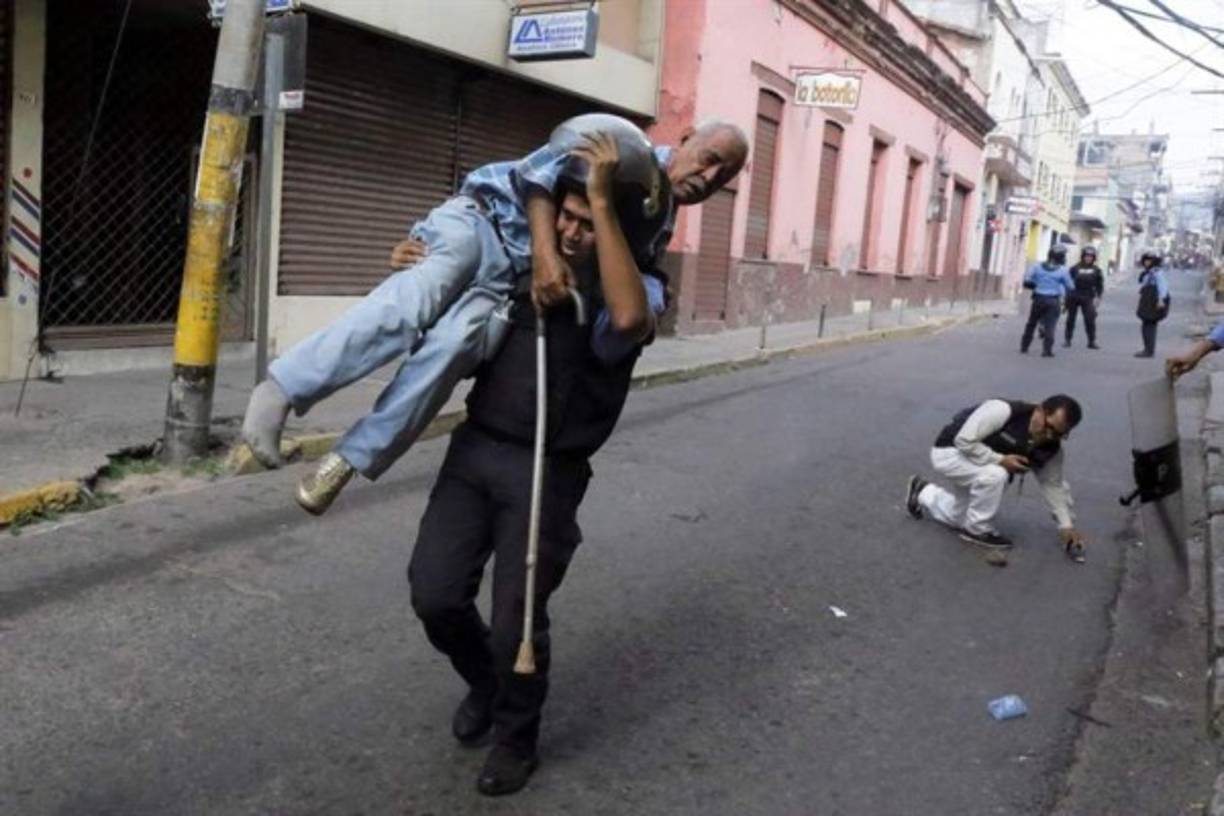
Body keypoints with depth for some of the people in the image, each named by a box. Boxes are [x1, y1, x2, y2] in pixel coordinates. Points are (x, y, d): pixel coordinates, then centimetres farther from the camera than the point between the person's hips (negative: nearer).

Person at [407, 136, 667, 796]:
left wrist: (603, 204, -25)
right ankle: (484, 683, 35)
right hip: (473, 451, 4)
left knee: (516, 619, 1)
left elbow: (629, 320, -29)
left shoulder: (631, 288, -2)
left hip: (547, 472, -4)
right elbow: (442, 340, 26)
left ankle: (515, 738, 32)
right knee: (434, 595, 0)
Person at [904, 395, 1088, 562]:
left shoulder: (1051, 449, -13)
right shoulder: (1004, 411, -35)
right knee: (994, 475, -34)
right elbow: (964, 440, -33)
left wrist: (1066, 526, -8)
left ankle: (922, 492, 45)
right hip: (949, 452, -8)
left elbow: (1053, 484, -2)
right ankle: (977, 530, -11)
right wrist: (1001, 460, -35)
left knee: (957, 517, 18)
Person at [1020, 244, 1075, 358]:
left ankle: (1024, 347, 20)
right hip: (1053, 301, -2)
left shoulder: (1037, 266, -3)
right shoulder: (1062, 270, -7)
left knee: (1031, 323, 15)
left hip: (1038, 299, 2)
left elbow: (1027, 282, -7)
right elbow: (1070, 287, -1)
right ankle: (1047, 349, -9)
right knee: (1050, 326, -1)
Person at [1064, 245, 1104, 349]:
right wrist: (1066, 296, -1)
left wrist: (1098, 297, -1)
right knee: (1070, 319, 7)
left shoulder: (1096, 270, 6)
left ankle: (1092, 341, 0)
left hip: (1087, 298, 0)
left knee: (1090, 319, -6)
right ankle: (1067, 339, 16)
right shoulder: (1075, 268, 1)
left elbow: (1100, 285, 8)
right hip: (1073, 297, 0)